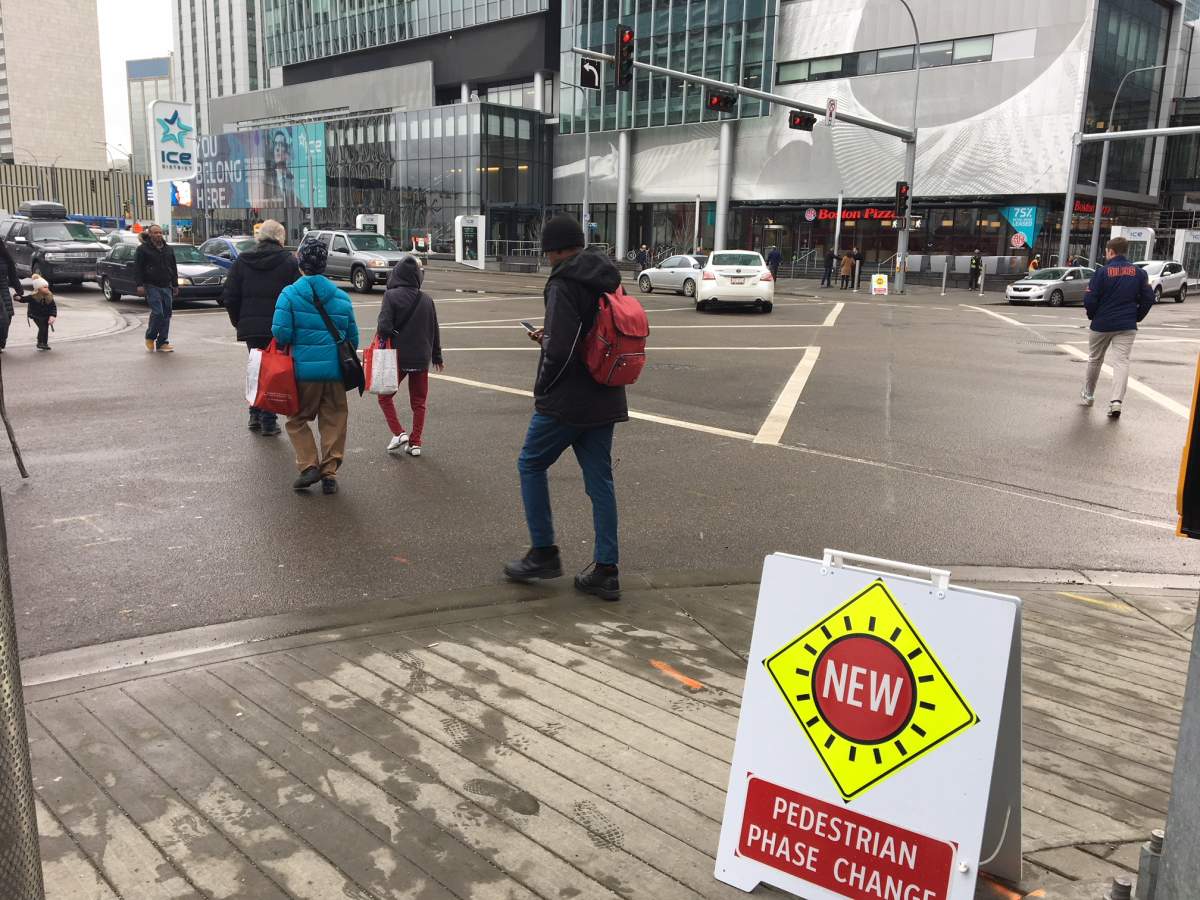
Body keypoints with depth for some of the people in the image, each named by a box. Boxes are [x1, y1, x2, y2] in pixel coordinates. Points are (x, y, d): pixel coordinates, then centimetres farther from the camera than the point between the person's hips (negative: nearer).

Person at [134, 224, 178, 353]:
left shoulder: (168, 249, 15)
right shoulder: (143, 249, -2)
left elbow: (173, 268, 20)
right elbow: (137, 268, -5)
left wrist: (175, 285, 16)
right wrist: (139, 285, -13)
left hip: (166, 286, 6)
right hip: (151, 286, -6)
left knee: (166, 314, 3)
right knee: (157, 312, -14)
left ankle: (162, 343, 10)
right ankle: (150, 337, 8)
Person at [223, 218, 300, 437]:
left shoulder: (242, 261, 6)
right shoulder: (289, 261, -4)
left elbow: (230, 297, 5)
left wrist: (239, 322, 16)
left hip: (250, 327, 3)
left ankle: (255, 416, 20)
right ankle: (268, 422, 4)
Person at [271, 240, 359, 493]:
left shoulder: (290, 294, -6)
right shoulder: (342, 297, 4)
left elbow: (281, 332, -14)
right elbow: (353, 337, 8)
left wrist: (292, 344, 8)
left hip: (303, 370, -2)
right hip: (335, 371, 2)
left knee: (297, 420, 13)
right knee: (334, 421, 10)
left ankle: (309, 466, 2)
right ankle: (330, 473, 11)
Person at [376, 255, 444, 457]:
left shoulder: (391, 295, -12)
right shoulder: (426, 299, 2)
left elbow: (384, 327, -19)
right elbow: (435, 331, 9)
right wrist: (437, 357, 20)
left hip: (398, 357, -3)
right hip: (422, 359, 3)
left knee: (385, 396, 15)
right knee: (418, 402, 13)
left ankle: (399, 433, 1)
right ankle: (415, 443, 12)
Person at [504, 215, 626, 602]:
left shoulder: (563, 284, -16)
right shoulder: (609, 281, 11)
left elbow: (561, 348, -25)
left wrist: (543, 387, -8)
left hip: (565, 402, -8)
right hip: (605, 400, 8)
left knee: (531, 466, 12)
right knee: (600, 480, 10)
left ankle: (543, 553, 16)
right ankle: (606, 570, 13)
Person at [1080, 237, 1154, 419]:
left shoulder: (1102, 271, -9)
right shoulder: (1139, 273, 2)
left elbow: (1089, 300, -12)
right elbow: (1148, 298, 2)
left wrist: (1093, 316, 7)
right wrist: (1136, 317, 14)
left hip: (1102, 324, -2)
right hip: (1127, 326, 2)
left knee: (1095, 360, 15)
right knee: (1122, 361, -2)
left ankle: (1088, 394, 29)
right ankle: (1117, 400, -18)